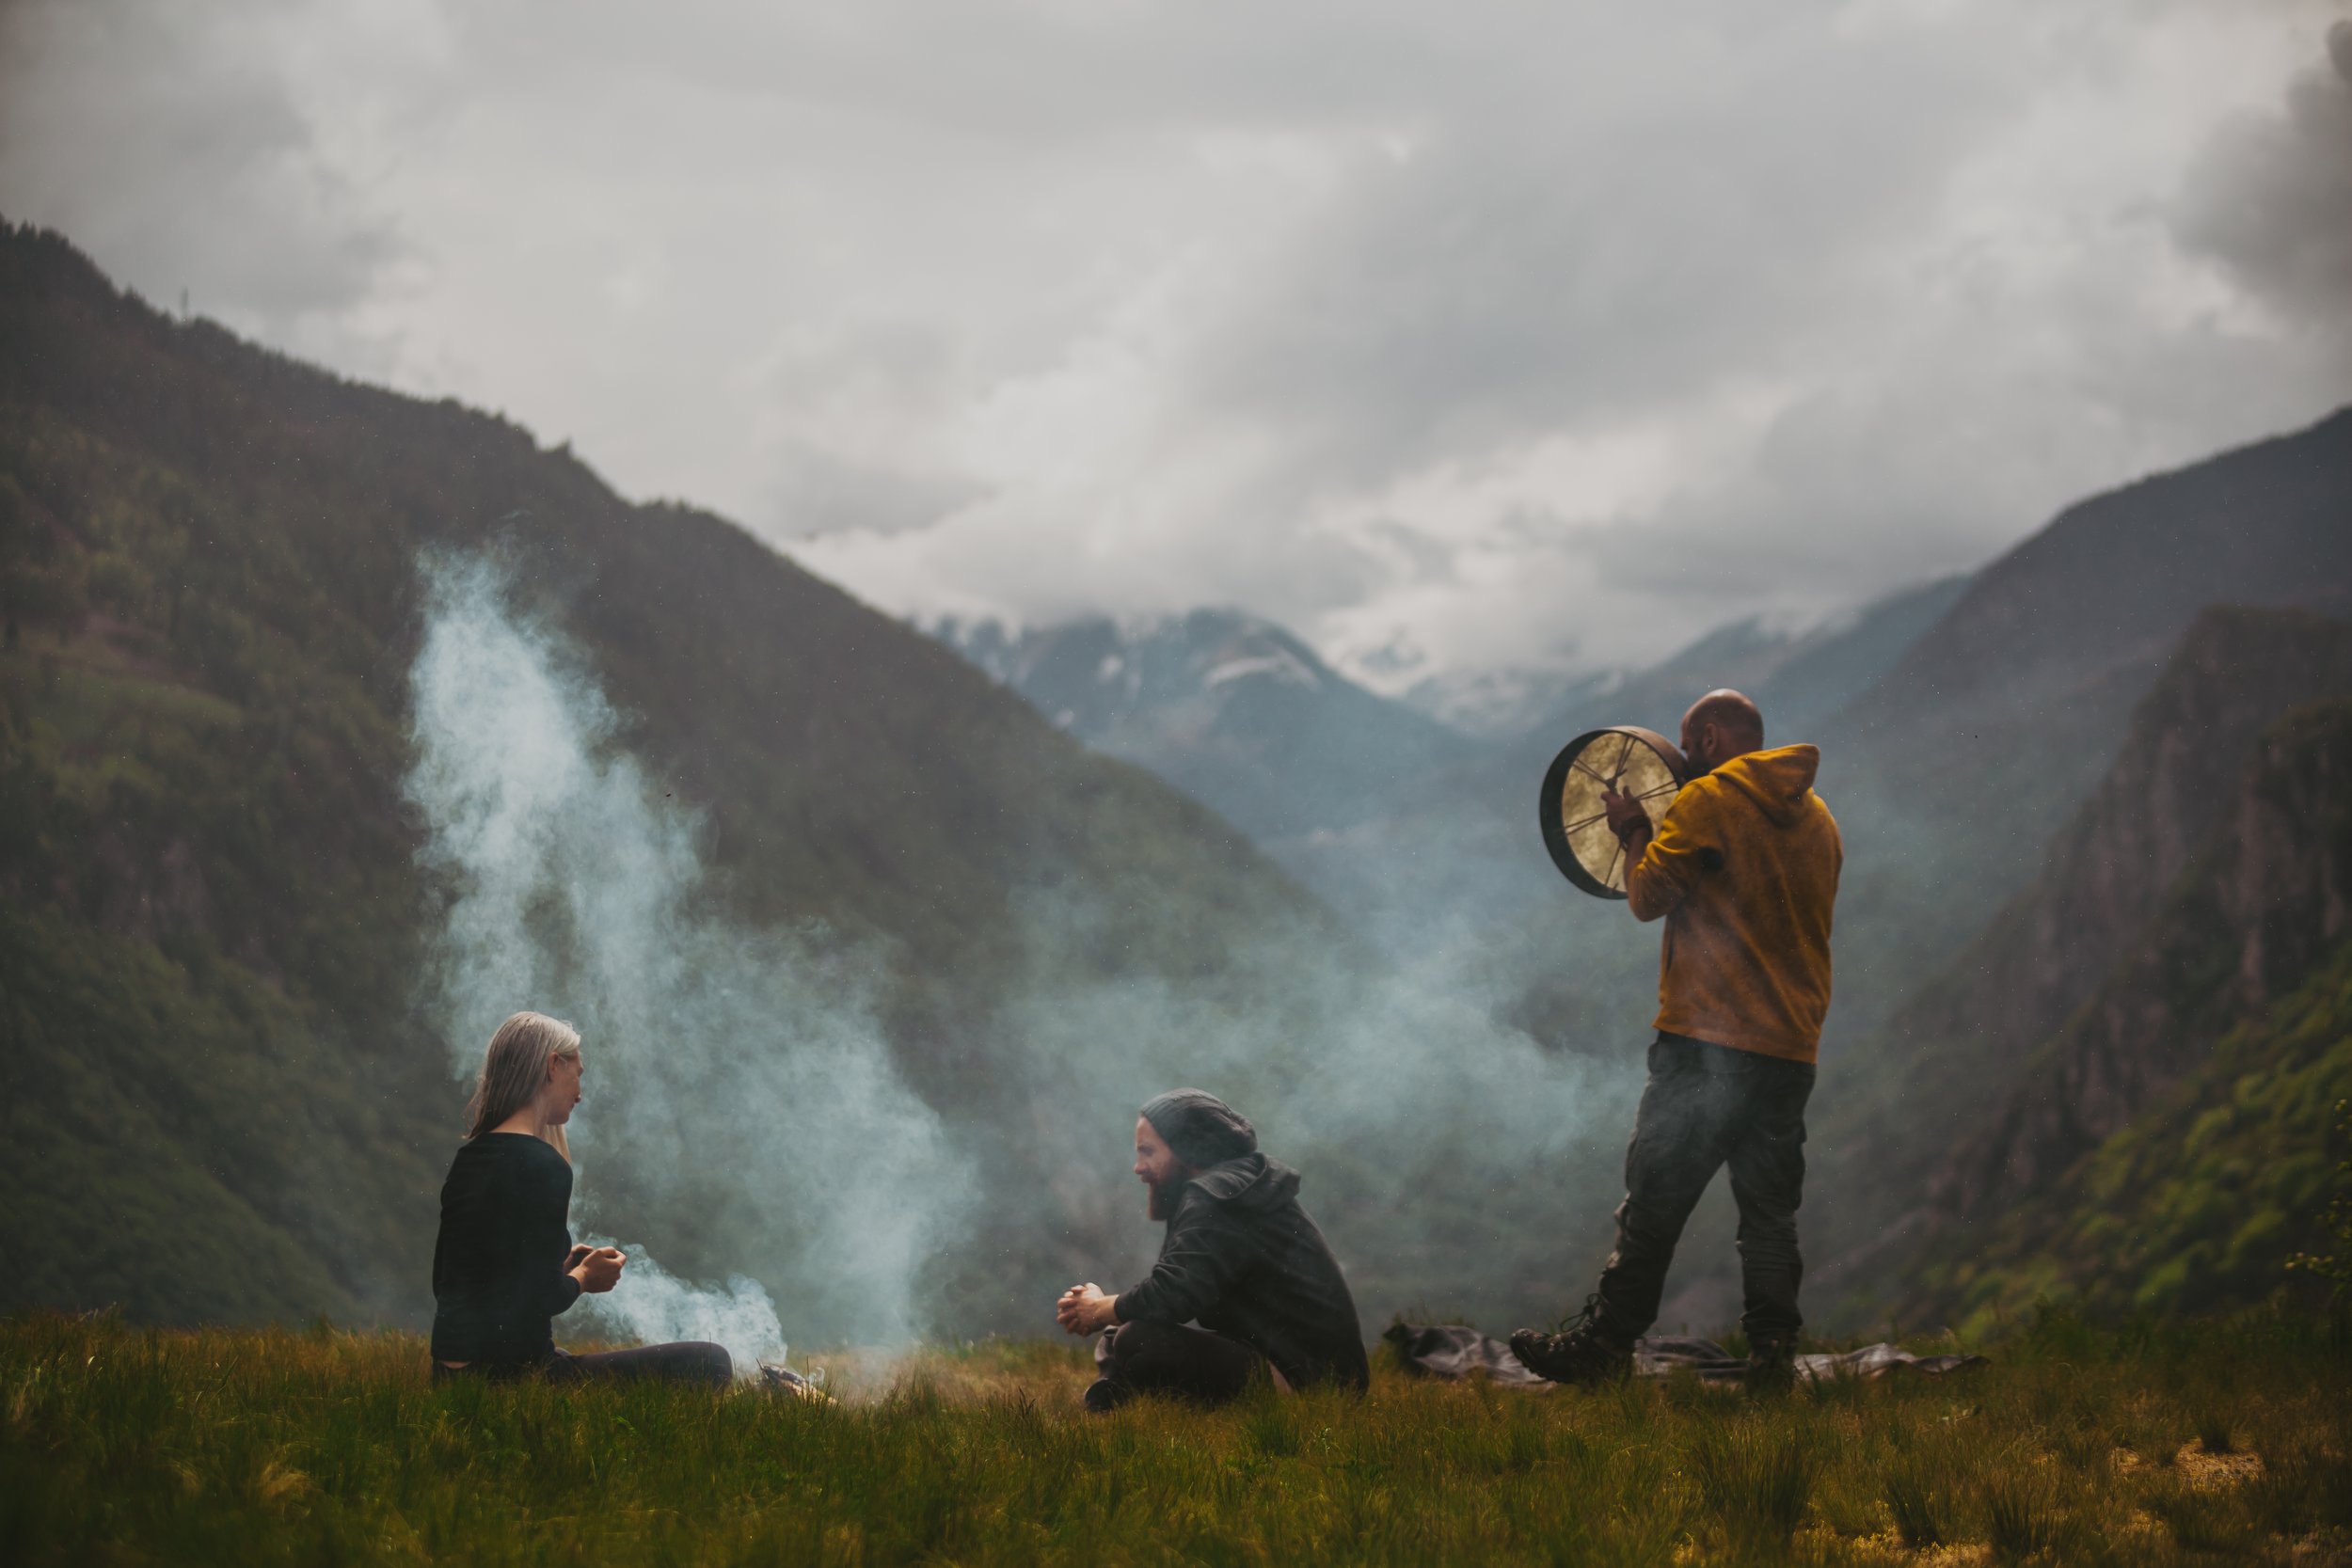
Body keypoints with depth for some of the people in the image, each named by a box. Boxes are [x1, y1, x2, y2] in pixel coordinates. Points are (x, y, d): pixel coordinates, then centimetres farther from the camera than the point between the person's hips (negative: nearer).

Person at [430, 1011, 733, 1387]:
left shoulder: (467, 1159, 12)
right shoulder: (542, 1165, -15)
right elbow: (543, 1297, -19)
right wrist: (584, 1277, 3)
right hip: (511, 1377, -9)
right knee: (710, 1363, -5)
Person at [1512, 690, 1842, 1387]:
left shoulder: (1709, 801, -6)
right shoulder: (1817, 817, 16)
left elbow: (1649, 896, -7)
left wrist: (1635, 833, 10)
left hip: (1707, 1040, -6)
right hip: (1792, 1046, 6)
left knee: (1654, 1199, -3)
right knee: (1770, 1212, 9)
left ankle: (1603, 1346, 0)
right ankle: (1772, 1357, 6)